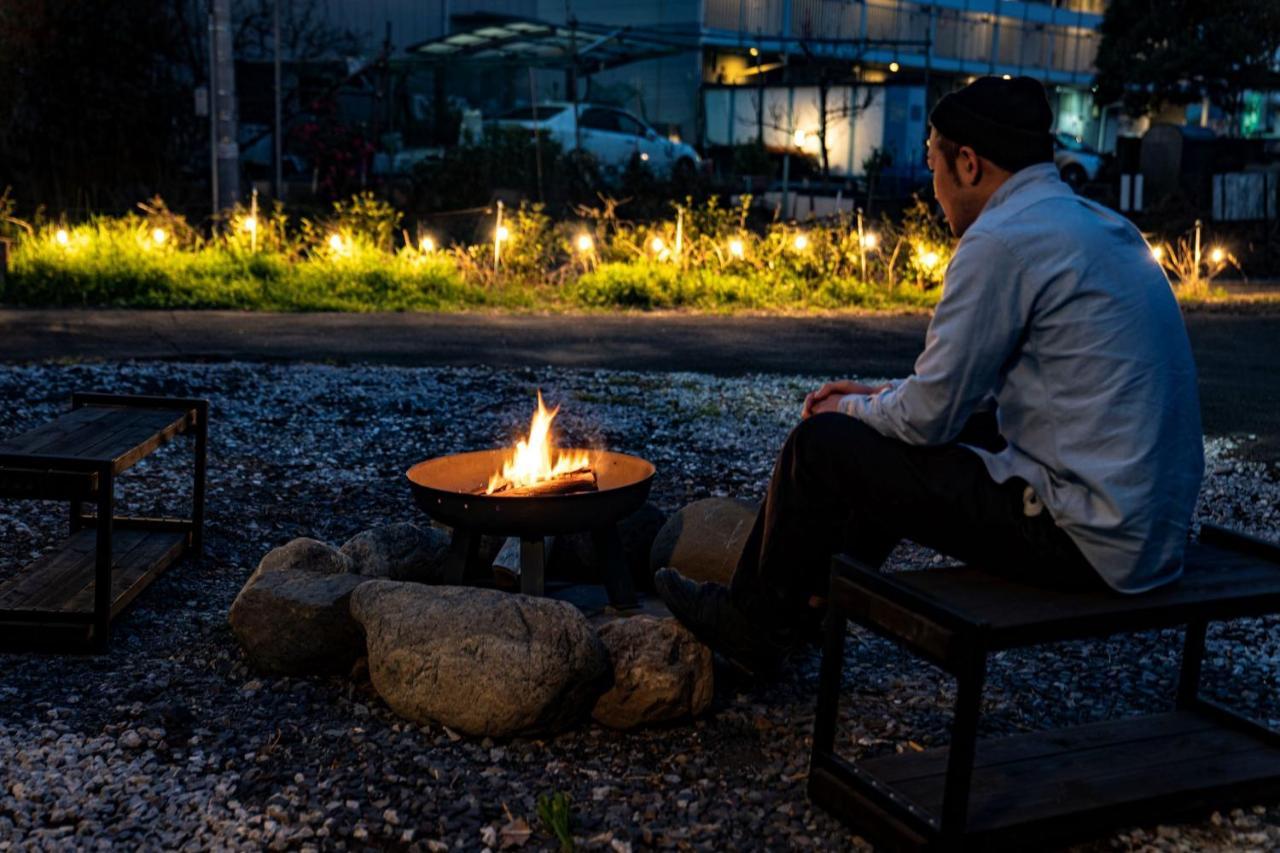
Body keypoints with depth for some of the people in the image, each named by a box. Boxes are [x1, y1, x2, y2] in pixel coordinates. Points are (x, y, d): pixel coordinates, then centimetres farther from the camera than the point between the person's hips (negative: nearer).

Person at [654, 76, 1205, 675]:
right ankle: (817, 599, 34)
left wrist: (853, 411, 8)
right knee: (891, 435, 24)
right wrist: (879, 396, 21)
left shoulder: (1003, 240, -17)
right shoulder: (1100, 224, 14)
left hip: (1088, 541, -10)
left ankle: (754, 624, 20)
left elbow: (930, 415, -13)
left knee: (821, 446, -2)